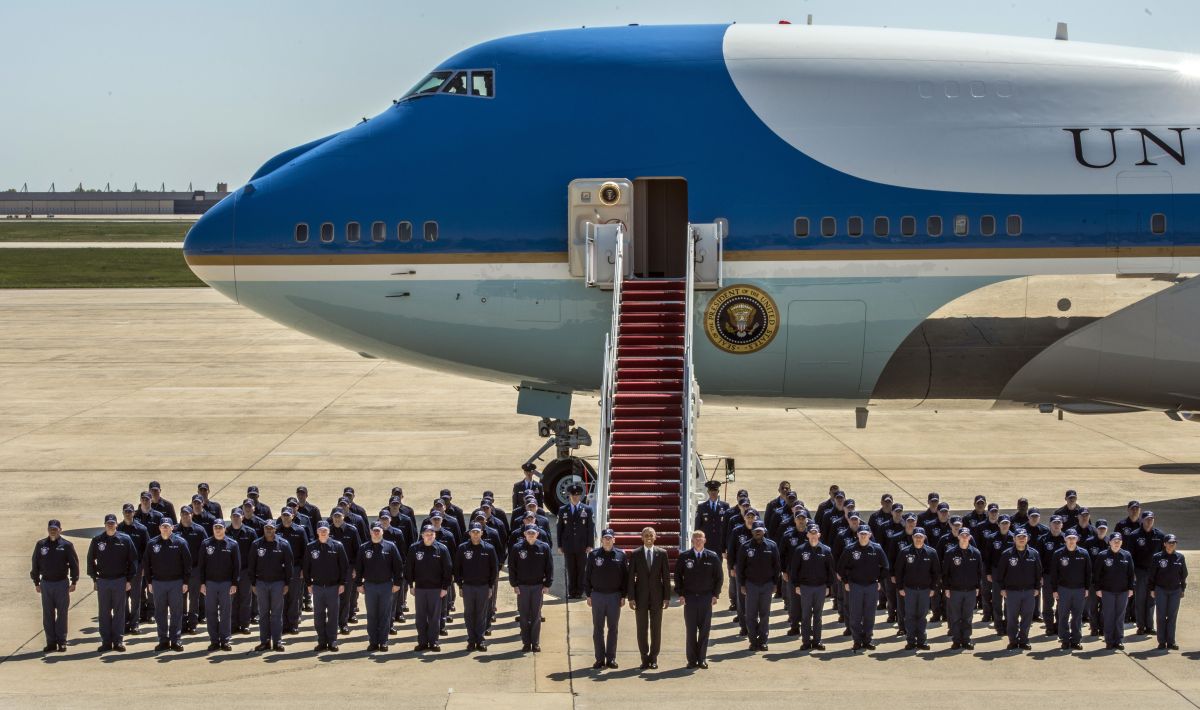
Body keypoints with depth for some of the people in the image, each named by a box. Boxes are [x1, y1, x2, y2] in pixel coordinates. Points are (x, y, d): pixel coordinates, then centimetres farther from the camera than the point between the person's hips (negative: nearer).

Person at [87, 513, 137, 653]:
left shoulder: (125, 539, -2)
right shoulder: (97, 540, 3)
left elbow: (133, 560, 0)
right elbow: (90, 560, 9)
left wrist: (129, 580, -4)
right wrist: (94, 578, 3)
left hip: (120, 581, -1)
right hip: (102, 581, 2)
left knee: (119, 612, 3)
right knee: (104, 613, 5)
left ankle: (118, 640, 7)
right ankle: (106, 641, 9)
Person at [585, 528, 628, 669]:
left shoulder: (621, 556, 2)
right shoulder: (593, 555, 2)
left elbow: (625, 577, 4)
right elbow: (587, 575, 4)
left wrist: (623, 596, 0)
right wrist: (588, 595, 0)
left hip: (614, 596, 0)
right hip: (597, 596, 0)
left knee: (613, 628, 5)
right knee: (598, 629, 3)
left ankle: (611, 658, 11)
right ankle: (600, 659, 7)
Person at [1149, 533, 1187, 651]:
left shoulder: (1180, 557, 2)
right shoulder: (1157, 557, -4)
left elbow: (1184, 575, 10)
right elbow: (1152, 574, 0)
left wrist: (1182, 589, 9)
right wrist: (1152, 589, -1)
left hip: (1175, 591, 2)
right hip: (1161, 590, -2)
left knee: (1172, 616, 5)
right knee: (1161, 616, 1)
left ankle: (1171, 641, 11)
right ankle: (1162, 642, 6)